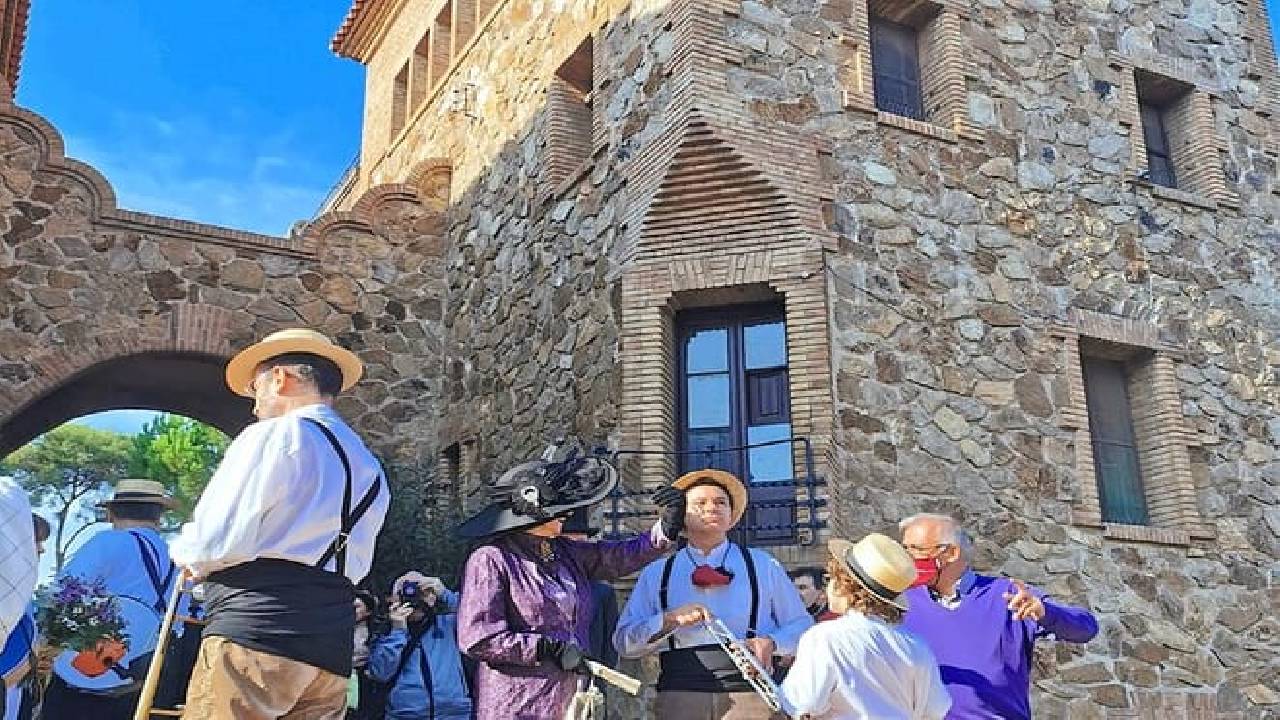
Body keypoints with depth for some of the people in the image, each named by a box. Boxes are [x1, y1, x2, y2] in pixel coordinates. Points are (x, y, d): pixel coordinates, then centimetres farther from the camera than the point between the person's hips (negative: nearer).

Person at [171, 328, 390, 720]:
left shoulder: (272, 436, -4)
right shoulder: (371, 470, 19)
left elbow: (217, 542, -9)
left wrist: (186, 552, 12)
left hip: (255, 630, -7)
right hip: (333, 649, 8)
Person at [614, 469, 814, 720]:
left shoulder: (761, 564, 14)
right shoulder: (656, 574, 13)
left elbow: (803, 626, 14)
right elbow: (623, 642, 7)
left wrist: (771, 642, -7)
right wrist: (670, 620, -9)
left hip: (749, 691, 0)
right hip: (679, 696, 0)